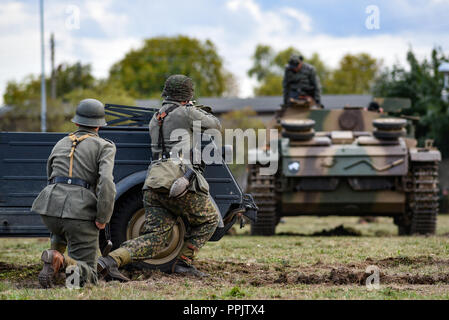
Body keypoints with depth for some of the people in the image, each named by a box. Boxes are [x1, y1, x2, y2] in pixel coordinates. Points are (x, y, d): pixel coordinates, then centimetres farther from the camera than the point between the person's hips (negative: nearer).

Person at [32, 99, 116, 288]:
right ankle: (63, 262, -28)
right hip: (81, 213, -5)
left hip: (51, 208, 5)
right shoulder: (104, 147, 4)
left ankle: (55, 254, 16)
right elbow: (106, 182, -12)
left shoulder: (61, 144, 21)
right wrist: (102, 219, -5)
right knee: (87, 276, 3)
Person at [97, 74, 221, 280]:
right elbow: (215, 125, 17)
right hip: (178, 182, -6)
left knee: (154, 239, 2)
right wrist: (202, 113, 37)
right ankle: (183, 262, 9)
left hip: (154, 185, 6)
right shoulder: (186, 113, 4)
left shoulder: (155, 120, 25)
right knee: (209, 220, 16)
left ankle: (110, 261, -17)